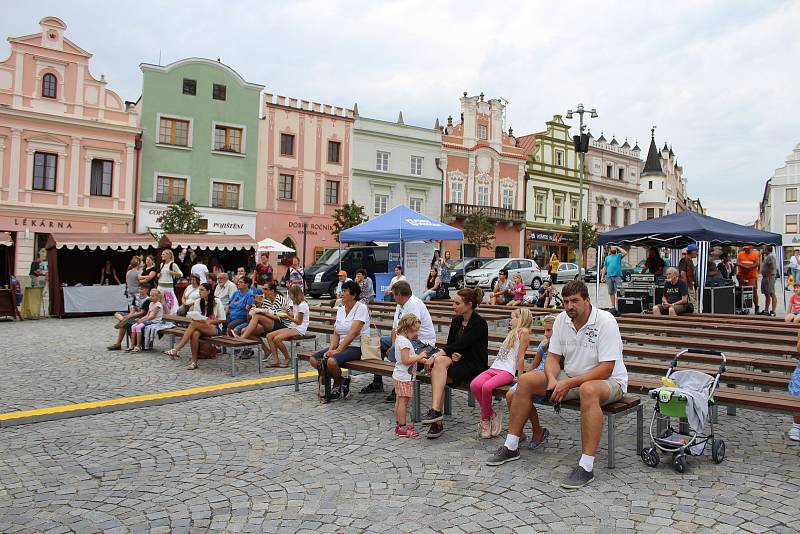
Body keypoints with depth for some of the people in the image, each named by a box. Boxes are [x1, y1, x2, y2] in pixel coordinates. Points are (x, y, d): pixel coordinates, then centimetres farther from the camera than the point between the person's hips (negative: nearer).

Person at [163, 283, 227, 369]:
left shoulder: (216, 302, -1)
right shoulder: (197, 302, 11)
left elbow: (222, 319, 0)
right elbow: (195, 317, 10)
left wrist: (210, 321, -13)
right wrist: (198, 319, -13)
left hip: (214, 328, -4)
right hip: (200, 327, 4)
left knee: (194, 324, -32)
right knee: (195, 334, -35)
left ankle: (176, 349, -37)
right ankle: (194, 362, -30)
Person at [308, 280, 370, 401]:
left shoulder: (361, 308, -11)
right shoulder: (340, 310, 12)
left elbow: (353, 333, -19)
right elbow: (336, 334, 7)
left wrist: (338, 350, -21)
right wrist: (331, 349, -11)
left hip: (357, 347, -8)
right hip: (341, 345, 8)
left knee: (332, 361, -32)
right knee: (313, 360, -8)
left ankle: (338, 386, 0)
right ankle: (340, 381, 6)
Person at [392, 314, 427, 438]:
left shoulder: (399, 339, 11)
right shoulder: (404, 342, -21)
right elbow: (406, 360, -26)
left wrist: (420, 358, 13)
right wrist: (419, 357, -16)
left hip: (399, 376, 10)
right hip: (404, 377, -10)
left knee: (399, 400, 15)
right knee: (403, 401, -5)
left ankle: (399, 424, 24)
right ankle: (402, 428, -1)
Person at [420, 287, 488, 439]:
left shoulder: (479, 323, -14)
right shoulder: (456, 321, 9)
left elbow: (460, 344, -22)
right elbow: (450, 344, 7)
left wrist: (435, 356, -26)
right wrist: (453, 354, -17)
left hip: (475, 367, -6)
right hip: (458, 362, 6)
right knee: (440, 361, -28)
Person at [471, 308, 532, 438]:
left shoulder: (523, 332, 2)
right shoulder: (512, 332, 29)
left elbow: (521, 356, -6)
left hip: (507, 371, -8)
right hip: (494, 368, 8)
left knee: (487, 387, -33)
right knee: (474, 385, -20)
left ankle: (485, 419, -11)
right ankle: (492, 414, -6)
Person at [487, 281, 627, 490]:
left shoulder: (605, 321, -20)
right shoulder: (562, 319, -1)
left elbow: (606, 369, -24)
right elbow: (553, 357, 2)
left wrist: (569, 383, -28)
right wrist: (552, 379, -19)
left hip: (609, 381, -6)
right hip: (570, 378, 7)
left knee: (588, 390, -42)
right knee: (526, 380, -8)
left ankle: (586, 466, -37)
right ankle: (511, 447, 1)